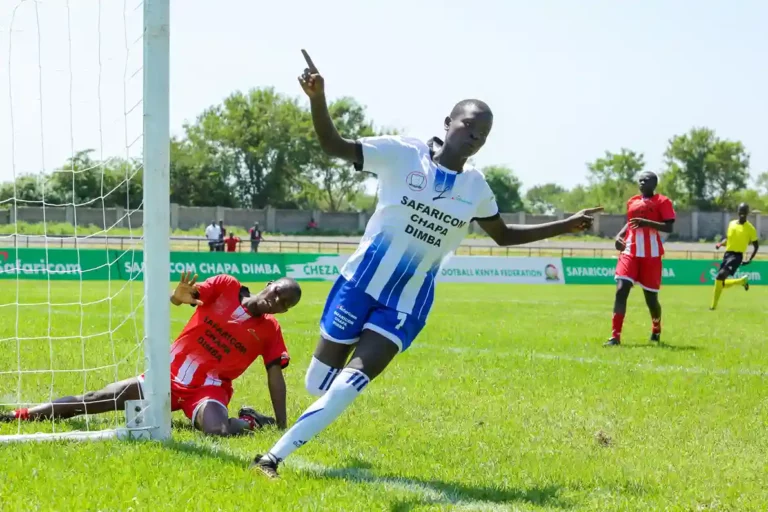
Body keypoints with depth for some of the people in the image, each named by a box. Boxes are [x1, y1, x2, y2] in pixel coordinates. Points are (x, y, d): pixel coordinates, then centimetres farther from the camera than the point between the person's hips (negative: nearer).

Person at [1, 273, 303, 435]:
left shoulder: (270, 331, -2)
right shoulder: (226, 286, -1)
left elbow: (275, 376, -2)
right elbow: (184, 297, -10)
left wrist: (281, 426, -8)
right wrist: (179, 296, -35)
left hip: (207, 389, -2)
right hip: (169, 376, 2)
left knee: (218, 430, -38)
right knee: (91, 401, -2)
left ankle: (250, 422, -4)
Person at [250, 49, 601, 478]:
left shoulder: (476, 188, 4)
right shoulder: (402, 154, -10)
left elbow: (504, 235, 20)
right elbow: (334, 146, -14)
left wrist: (565, 226, 14)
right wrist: (318, 98, -32)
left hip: (408, 303, 3)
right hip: (361, 283, -2)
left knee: (350, 383, -13)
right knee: (317, 383, 3)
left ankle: (276, 456, -9)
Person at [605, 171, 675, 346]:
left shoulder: (662, 202, -4)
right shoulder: (632, 202, 13)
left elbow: (669, 227, -13)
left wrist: (646, 222, -25)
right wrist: (619, 235, 6)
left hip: (651, 255, -4)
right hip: (630, 252, 4)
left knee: (650, 297, 6)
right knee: (621, 290, -15)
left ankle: (656, 330, 37)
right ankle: (615, 336, -17)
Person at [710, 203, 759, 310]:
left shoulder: (750, 228, -3)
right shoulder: (732, 224, 13)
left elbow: (756, 245, 6)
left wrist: (750, 260, -2)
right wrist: (720, 244, 2)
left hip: (737, 255, -7)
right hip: (727, 253, 7)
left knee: (720, 276, -27)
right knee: (721, 283, 8)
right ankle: (742, 281, 31)